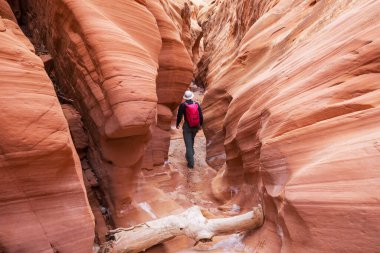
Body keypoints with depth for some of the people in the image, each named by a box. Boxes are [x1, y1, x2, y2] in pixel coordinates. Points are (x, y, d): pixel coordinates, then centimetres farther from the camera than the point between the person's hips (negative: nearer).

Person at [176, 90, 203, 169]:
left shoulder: (183, 105, -12)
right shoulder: (197, 104, -3)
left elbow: (179, 116, -5)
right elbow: (201, 116, 1)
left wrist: (177, 124, 12)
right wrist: (201, 124, 16)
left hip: (187, 127, -4)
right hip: (196, 127, 4)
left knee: (188, 144, 0)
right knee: (191, 140, 30)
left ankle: (191, 163, -1)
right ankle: (191, 153, 48)